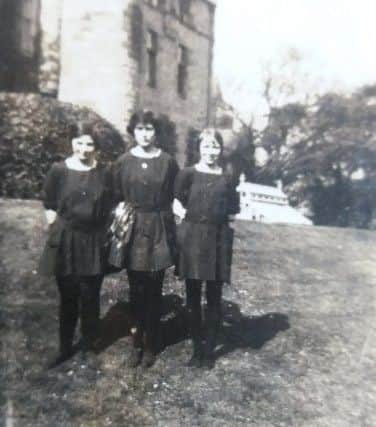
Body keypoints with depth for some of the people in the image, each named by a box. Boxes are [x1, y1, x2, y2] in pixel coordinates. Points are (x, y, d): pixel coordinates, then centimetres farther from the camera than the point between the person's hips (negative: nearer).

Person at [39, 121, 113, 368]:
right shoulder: (59, 170, -5)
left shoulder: (104, 174, -3)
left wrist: (103, 234, 2)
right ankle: (65, 348, 30)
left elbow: (108, 210, 6)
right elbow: (49, 204, 6)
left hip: (93, 243, 0)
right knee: (67, 298, 12)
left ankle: (88, 346, 29)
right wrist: (58, 226, 1)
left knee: (90, 298, 9)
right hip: (65, 242, 0)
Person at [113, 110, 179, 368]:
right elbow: (117, 198, 7)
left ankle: (150, 345, 22)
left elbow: (175, 198, 2)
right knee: (136, 291, 8)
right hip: (132, 230, 1)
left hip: (158, 230, -1)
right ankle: (137, 343, 24)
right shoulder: (124, 162, 2)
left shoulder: (167, 162, -1)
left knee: (154, 291, 6)